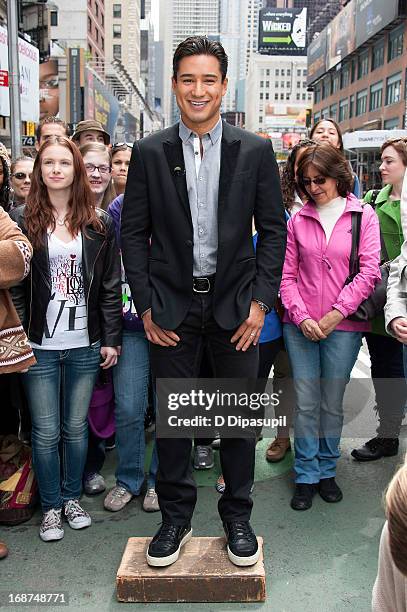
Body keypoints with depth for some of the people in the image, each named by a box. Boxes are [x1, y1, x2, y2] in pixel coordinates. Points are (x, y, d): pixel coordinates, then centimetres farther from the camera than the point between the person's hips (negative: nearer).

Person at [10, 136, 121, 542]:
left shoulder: (98, 223, 4)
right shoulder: (22, 219, 1)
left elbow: (110, 284, 5)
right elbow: (15, 284, -1)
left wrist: (111, 338, 1)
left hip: (85, 345, 1)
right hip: (40, 346, -1)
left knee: (76, 427, 12)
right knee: (46, 432, 6)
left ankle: (72, 497, 31)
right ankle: (51, 506, 25)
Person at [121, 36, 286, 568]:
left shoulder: (255, 151, 1)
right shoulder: (149, 153, 2)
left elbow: (273, 229, 2)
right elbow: (133, 233, 2)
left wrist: (261, 300, -5)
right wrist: (146, 306, -3)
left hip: (235, 301, 0)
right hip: (171, 305, 0)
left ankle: (237, 517, 28)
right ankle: (175, 517, 28)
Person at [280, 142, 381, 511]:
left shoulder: (363, 216, 2)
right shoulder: (298, 221, 6)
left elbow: (368, 273, -5)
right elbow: (288, 276, 4)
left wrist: (332, 316, -10)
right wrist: (302, 317, -9)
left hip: (343, 327, -1)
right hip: (300, 327, 1)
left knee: (333, 403, 9)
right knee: (306, 403, 5)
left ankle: (327, 470, 27)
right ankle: (306, 476, 19)